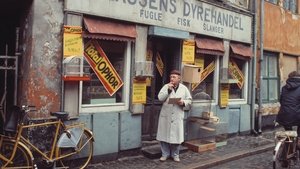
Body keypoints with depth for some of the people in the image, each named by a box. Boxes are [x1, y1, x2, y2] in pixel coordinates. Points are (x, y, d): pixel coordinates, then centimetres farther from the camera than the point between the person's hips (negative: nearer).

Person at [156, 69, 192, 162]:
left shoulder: (184, 88, 4)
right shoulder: (166, 86, 3)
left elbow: (189, 100, 4)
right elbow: (160, 98, -7)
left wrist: (183, 103, -16)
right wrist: (168, 90, -15)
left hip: (177, 116, 0)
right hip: (165, 115, 1)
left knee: (176, 136, 3)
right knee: (164, 135, 6)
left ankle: (175, 154, 22)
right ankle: (165, 154, 21)